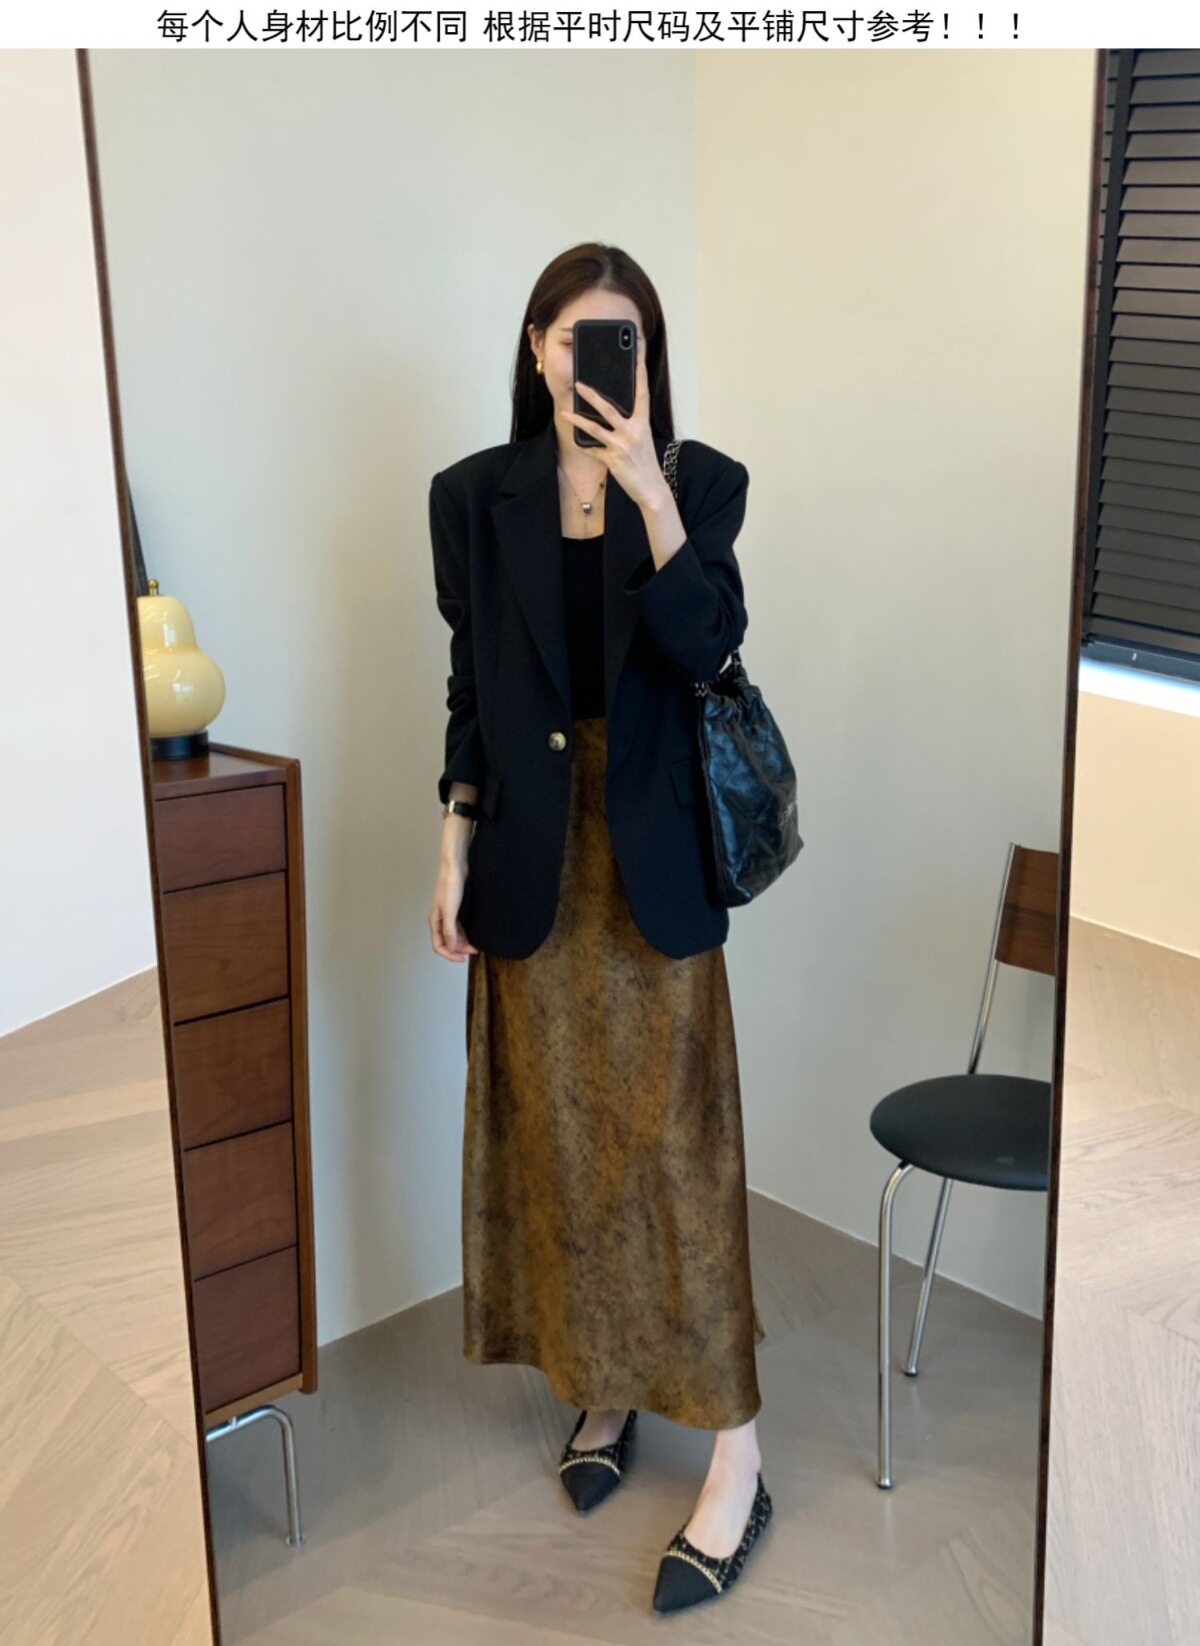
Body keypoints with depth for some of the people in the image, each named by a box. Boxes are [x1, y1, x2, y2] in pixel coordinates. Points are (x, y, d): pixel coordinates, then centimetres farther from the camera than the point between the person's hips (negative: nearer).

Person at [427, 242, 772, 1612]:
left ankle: (735, 1456, 8)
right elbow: (468, 688, 7)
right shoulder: (475, 496, 4)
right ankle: (601, 1390, 30)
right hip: (532, 850, 2)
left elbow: (708, 645, -16)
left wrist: (650, 493, -25)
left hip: (651, 850, -2)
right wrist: (455, 849, 2)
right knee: (556, 1130, 10)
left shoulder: (701, 483, -1)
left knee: (677, 1135, -1)